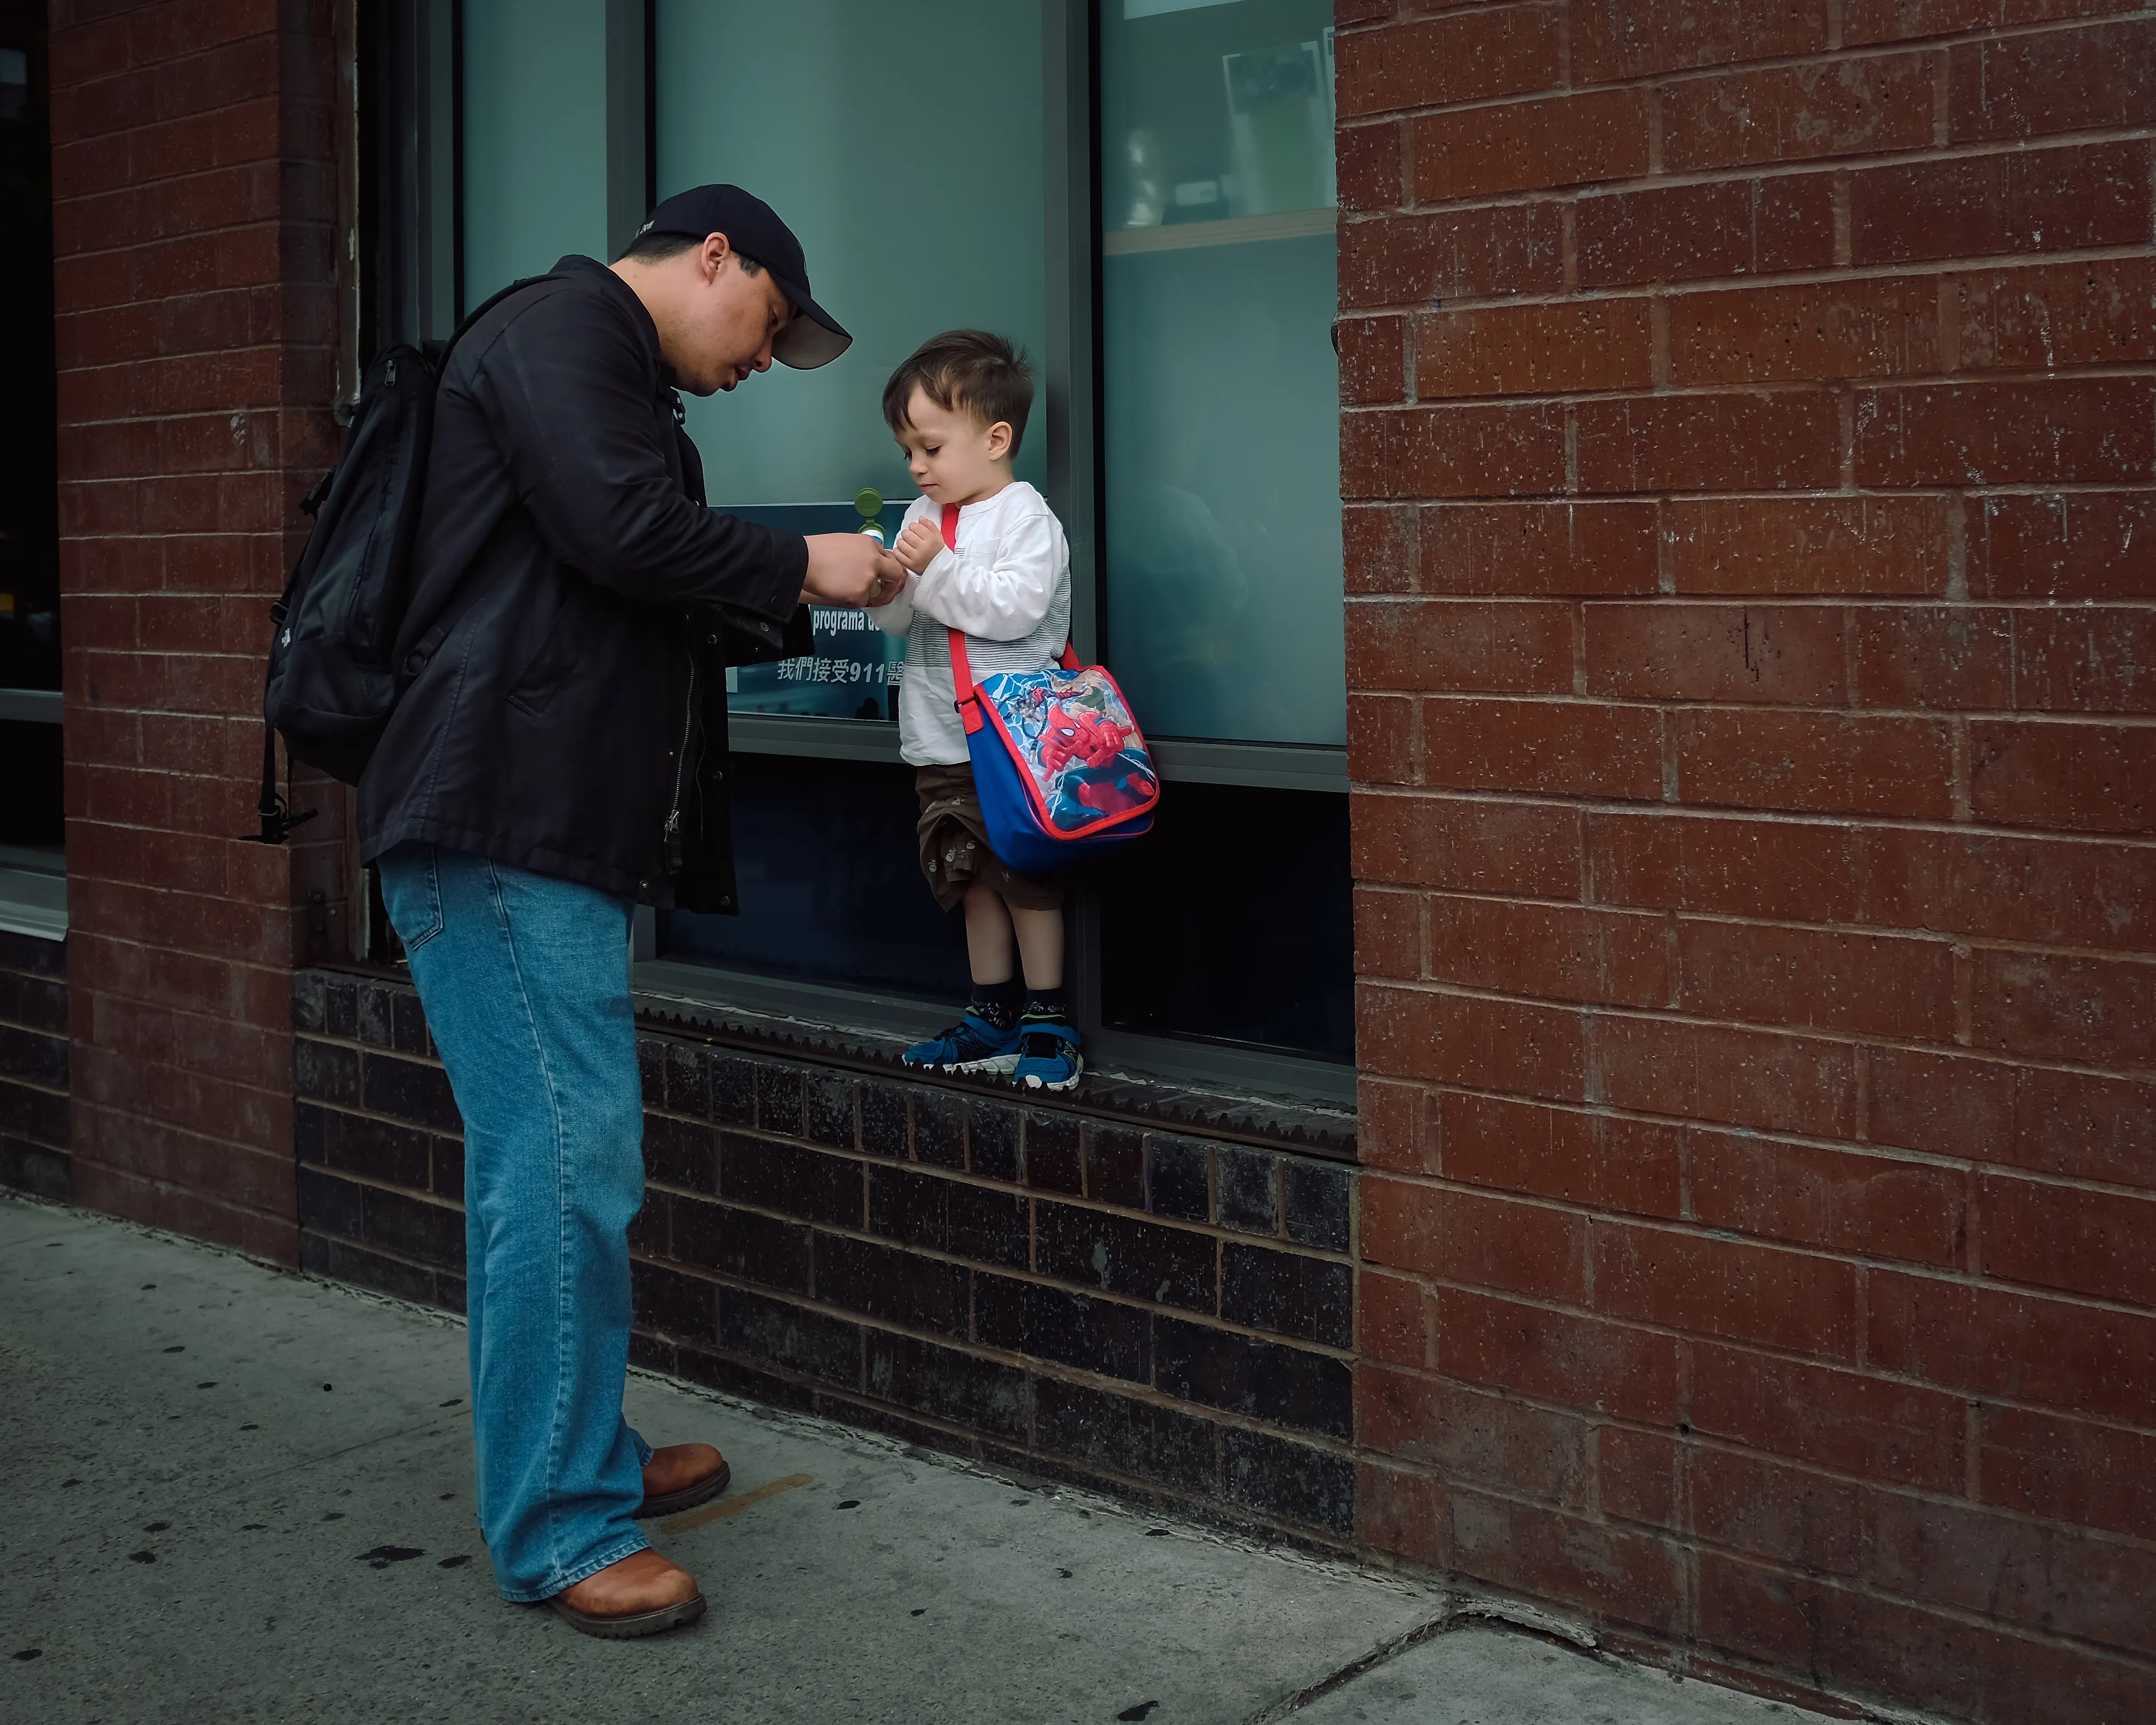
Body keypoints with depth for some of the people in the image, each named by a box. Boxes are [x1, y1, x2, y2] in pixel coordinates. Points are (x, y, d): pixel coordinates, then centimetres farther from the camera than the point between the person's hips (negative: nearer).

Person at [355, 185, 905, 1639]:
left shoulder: (622, 377, 27)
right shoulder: (563, 331, -6)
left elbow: (656, 615, 27)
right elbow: (622, 533, -19)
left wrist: (803, 605, 17)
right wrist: (800, 566, -7)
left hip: (558, 837, 11)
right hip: (503, 825, -11)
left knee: (563, 1162, 16)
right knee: (566, 1163, -10)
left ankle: (590, 1457, 26)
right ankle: (560, 1532, -3)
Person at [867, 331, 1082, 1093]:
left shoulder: (1026, 517, -10)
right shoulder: (926, 517, 12)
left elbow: (1014, 606, -23)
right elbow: (897, 618, 10)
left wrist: (940, 569, -24)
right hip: (943, 743, 7)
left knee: (1027, 875, 0)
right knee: (972, 880, 12)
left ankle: (1047, 1024, 9)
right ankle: (992, 1021, 21)